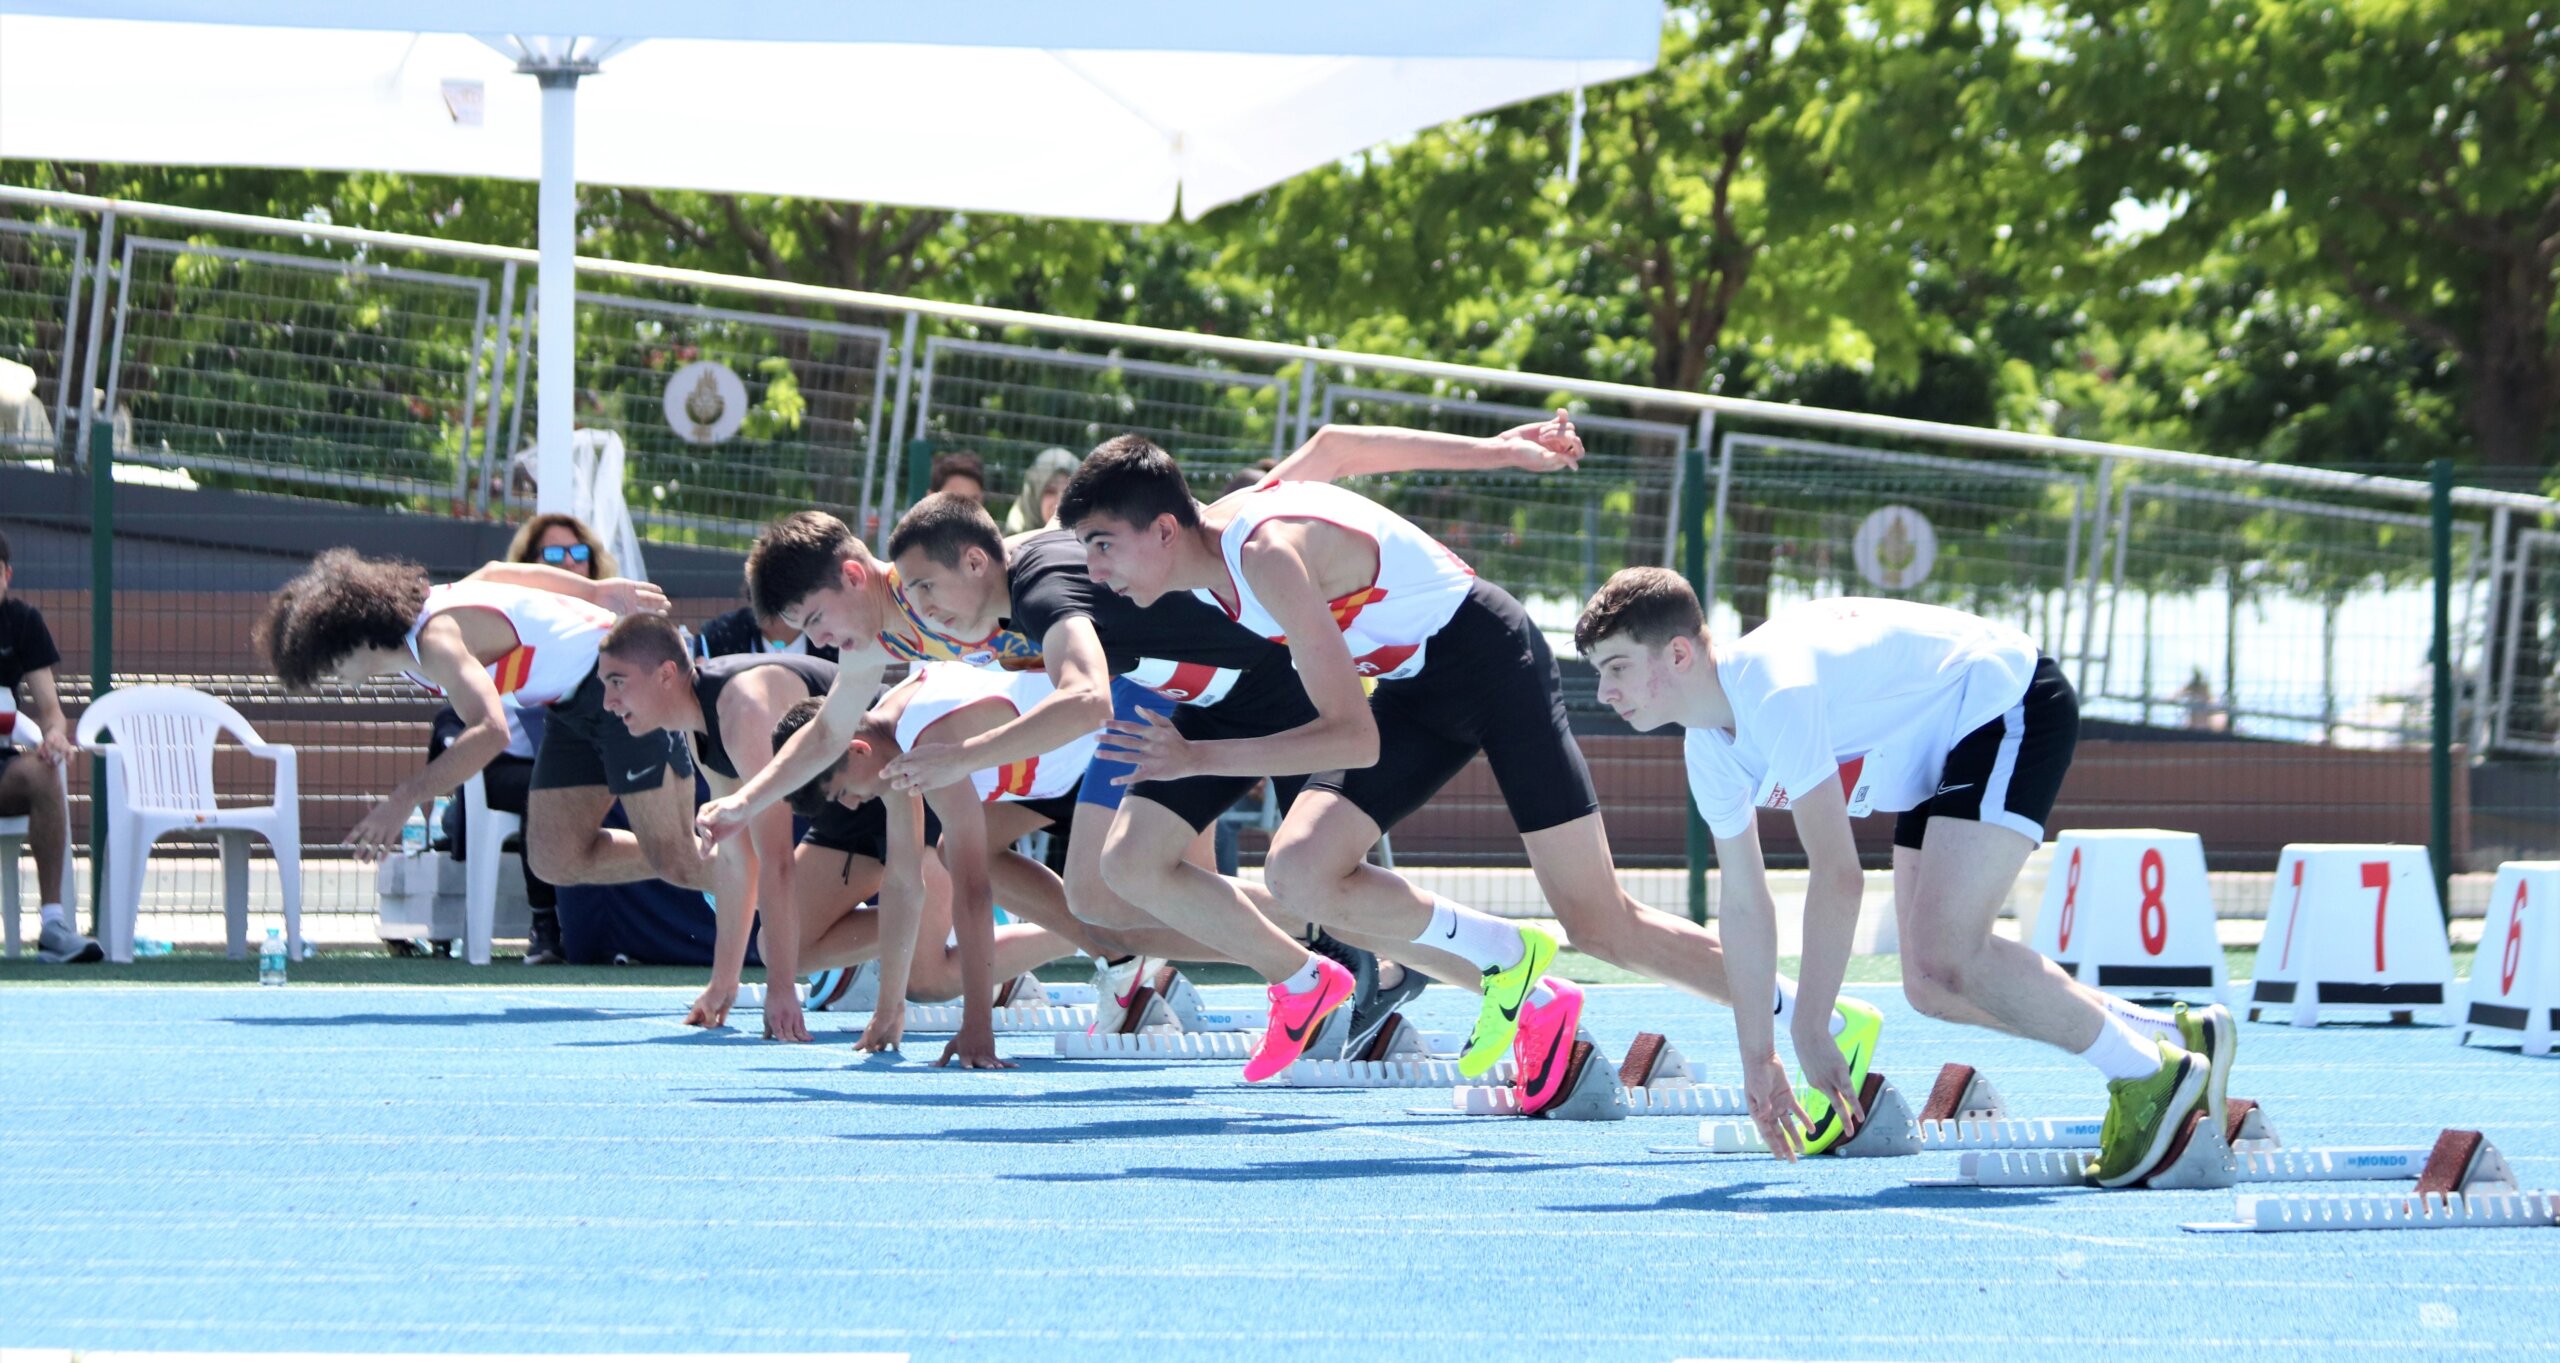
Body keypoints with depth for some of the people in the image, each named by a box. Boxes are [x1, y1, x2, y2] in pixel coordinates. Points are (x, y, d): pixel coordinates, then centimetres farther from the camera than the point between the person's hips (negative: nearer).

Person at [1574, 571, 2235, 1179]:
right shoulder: (1710, 751, -1)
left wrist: (1807, 1033, -24)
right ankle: (2174, 1037, 13)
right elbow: (1744, 904, 9)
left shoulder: (1776, 693, -31)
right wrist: (1757, 1058, 11)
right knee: (1931, 986, 6)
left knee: (1944, 954, -23)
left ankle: (2154, 1077, -11)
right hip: (1943, 752, 10)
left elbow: (1838, 877, -30)